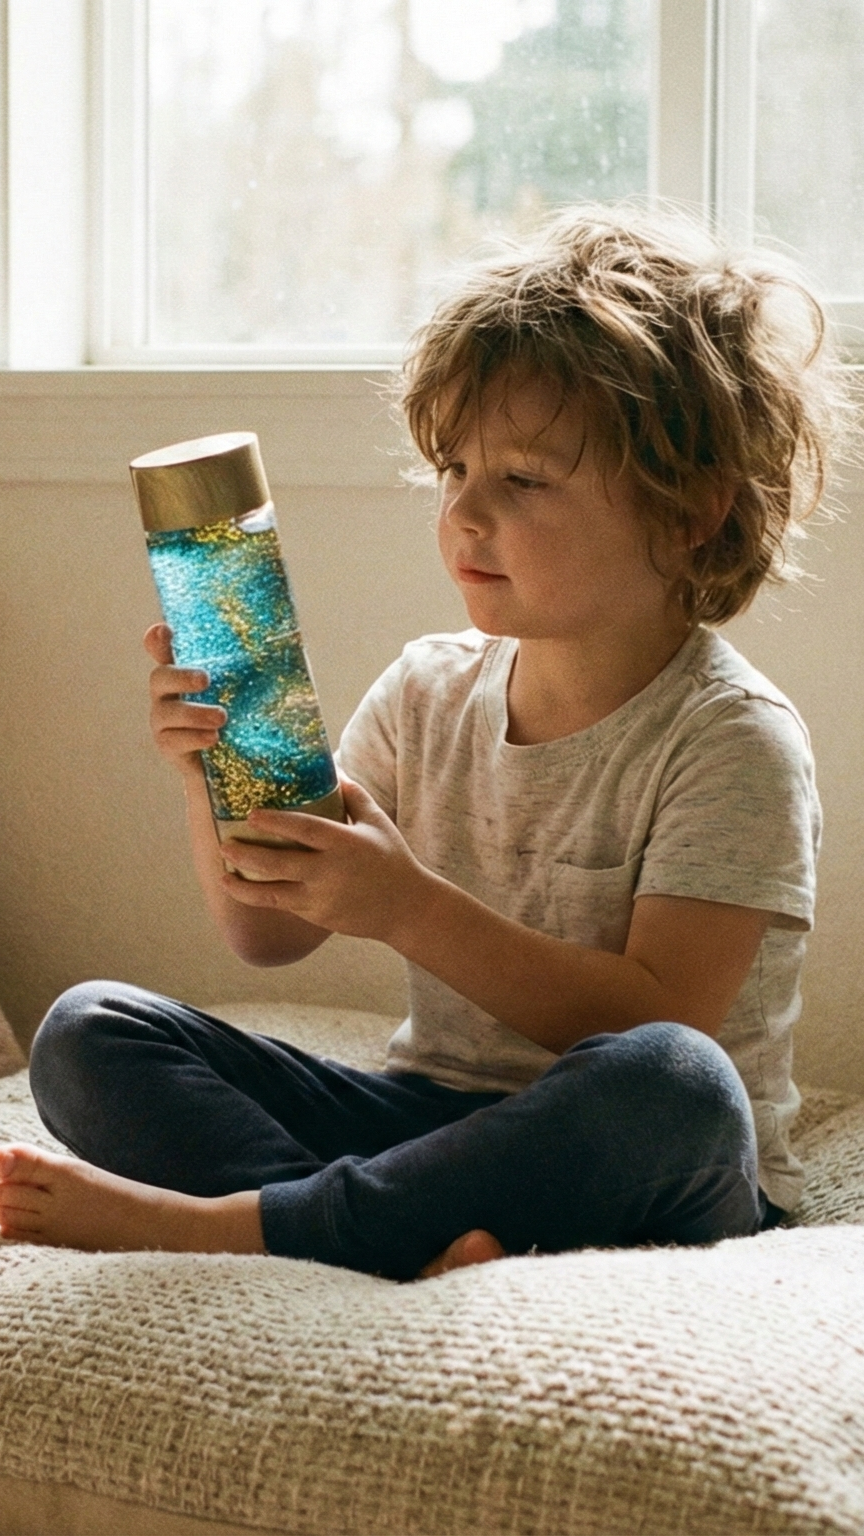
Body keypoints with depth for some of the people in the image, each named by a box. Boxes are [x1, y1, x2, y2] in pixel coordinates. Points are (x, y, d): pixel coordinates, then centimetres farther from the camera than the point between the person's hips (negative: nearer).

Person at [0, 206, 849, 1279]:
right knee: (88, 1031, -8)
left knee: (672, 1085, -41)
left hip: (643, 1184, -5)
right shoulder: (428, 691, 7)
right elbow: (269, 934, 9)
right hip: (431, 1113, 5)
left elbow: (659, 1017, -20)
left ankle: (213, 1223, -31)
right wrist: (217, 777, -10)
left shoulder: (734, 740, -10)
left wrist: (411, 908, -27)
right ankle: (413, 1244, -31)